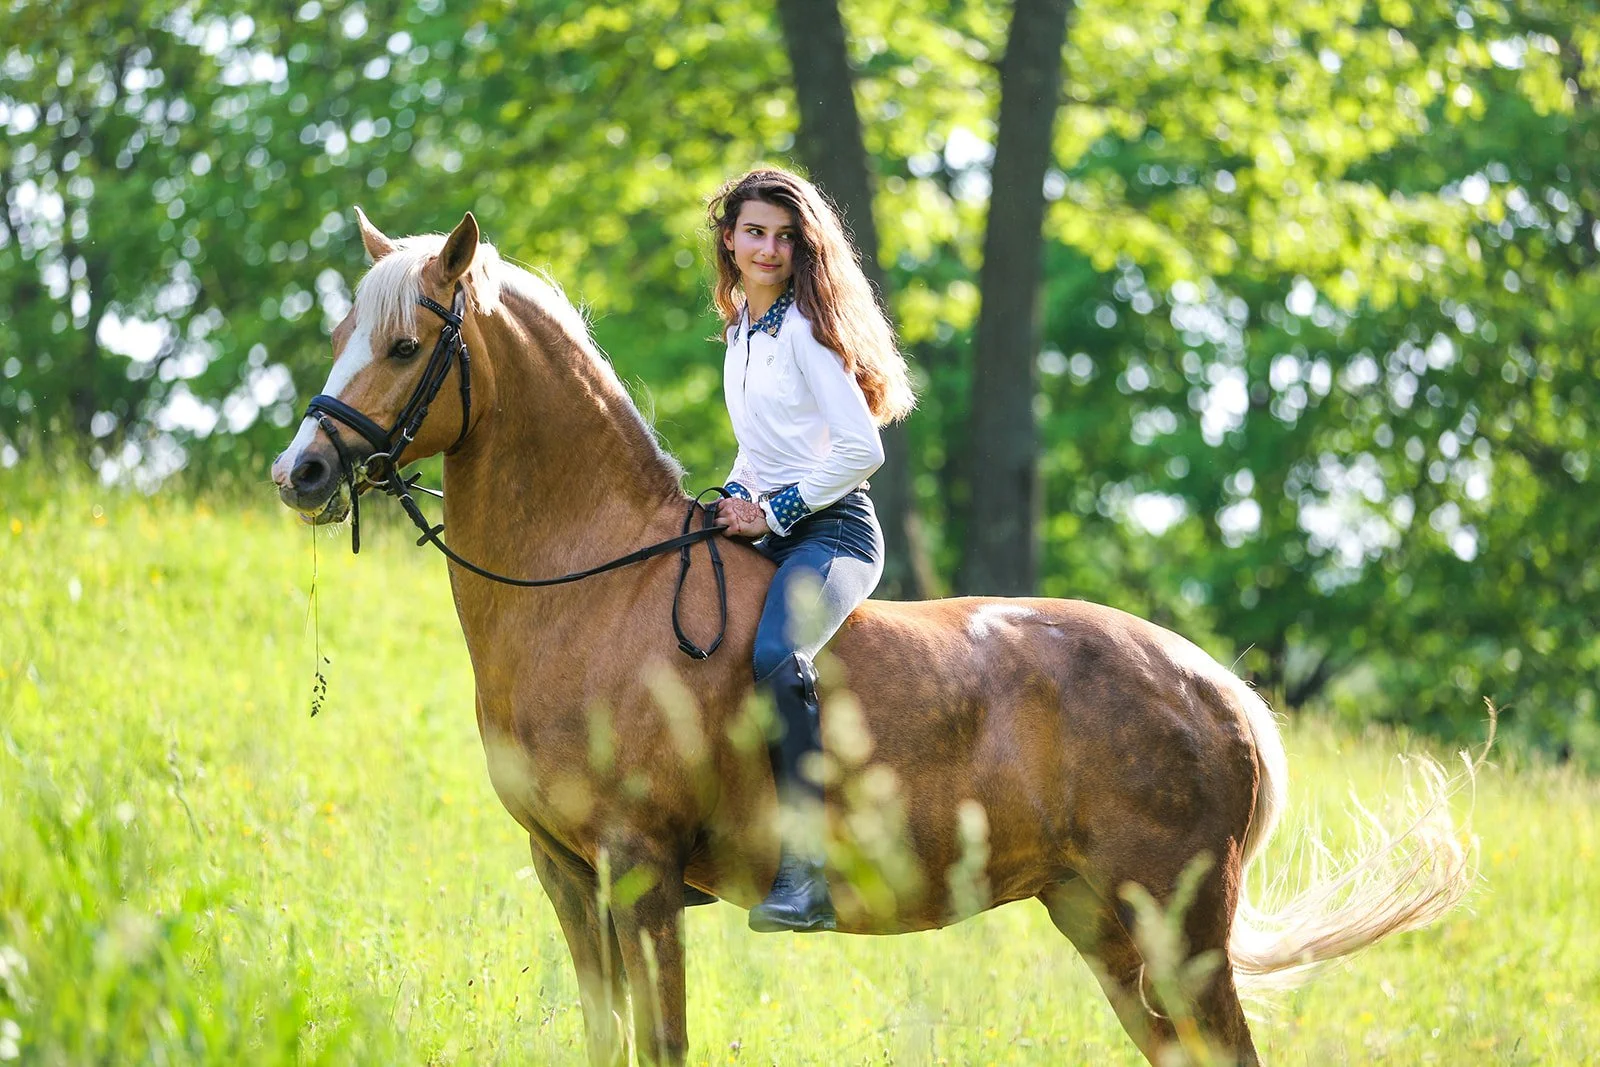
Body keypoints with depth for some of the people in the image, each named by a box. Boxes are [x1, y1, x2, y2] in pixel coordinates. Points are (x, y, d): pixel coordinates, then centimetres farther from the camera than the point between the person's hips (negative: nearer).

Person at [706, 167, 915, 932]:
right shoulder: (741, 328, 17)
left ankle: (807, 871, -40)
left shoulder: (806, 327, -8)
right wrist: (734, 500, 8)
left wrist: (776, 513, -13)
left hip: (828, 529, -9)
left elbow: (861, 448, -15)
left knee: (776, 656, -35)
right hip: (764, 530, 9)